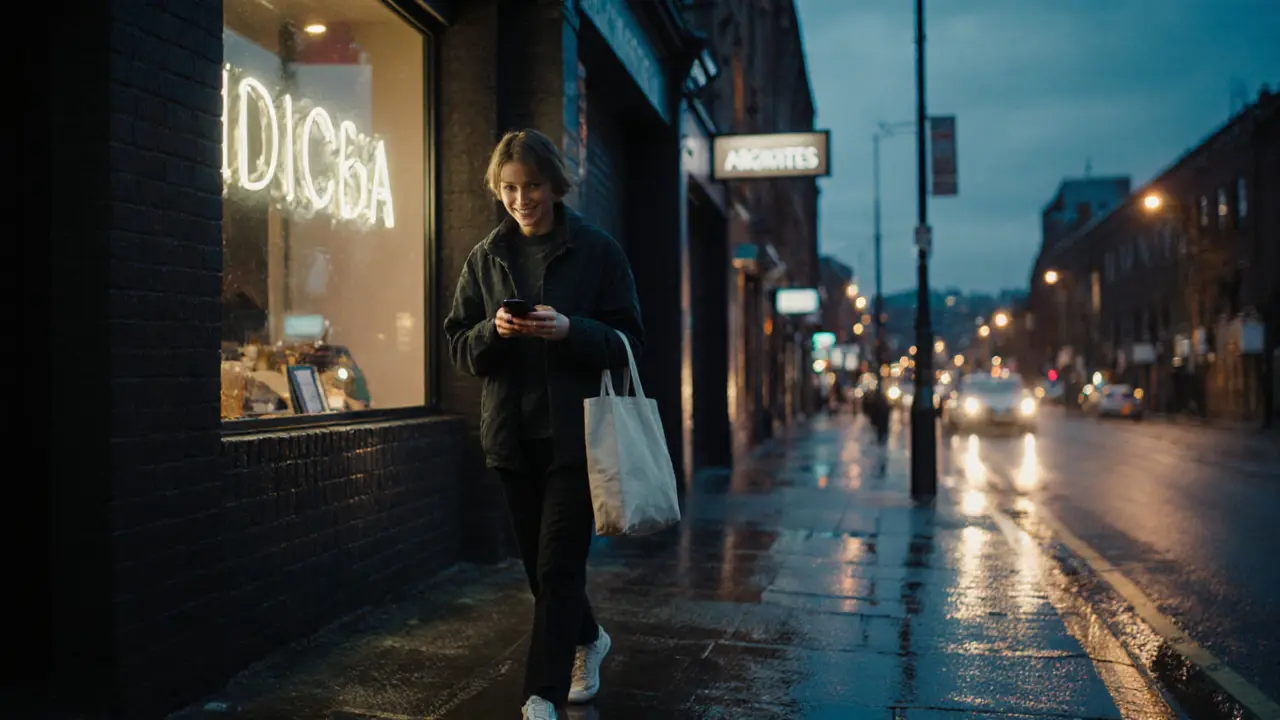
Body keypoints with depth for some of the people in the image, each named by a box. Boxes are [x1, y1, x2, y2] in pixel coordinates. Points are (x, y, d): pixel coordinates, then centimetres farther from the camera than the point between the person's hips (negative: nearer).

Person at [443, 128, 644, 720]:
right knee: (540, 563, 14)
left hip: (574, 432, -4)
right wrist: (495, 331, -14)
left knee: (558, 565, -7)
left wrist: (570, 330, -21)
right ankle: (588, 640, 40)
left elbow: (628, 341, -3)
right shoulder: (485, 258, 8)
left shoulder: (597, 250, -1)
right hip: (512, 433, 4)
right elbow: (461, 350, 8)